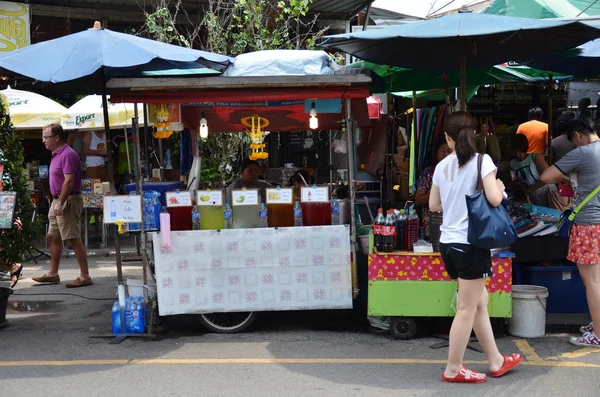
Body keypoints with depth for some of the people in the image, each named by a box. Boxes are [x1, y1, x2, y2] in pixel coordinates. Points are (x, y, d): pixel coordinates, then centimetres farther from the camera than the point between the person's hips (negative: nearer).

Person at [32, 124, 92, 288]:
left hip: (68, 201, -11)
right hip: (58, 201, 11)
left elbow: (69, 181, -23)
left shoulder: (67, 154, -16)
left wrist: (61, 204, -24)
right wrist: (56, 204, 17)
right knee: (53, 237, 15)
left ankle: (85, 276, -3)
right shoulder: (57, 154, 15)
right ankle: (53, 273, 25)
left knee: (74, 239, -8)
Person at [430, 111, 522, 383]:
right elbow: (494, 199, -19)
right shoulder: (481, 160, -10)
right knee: (467, 309, 3)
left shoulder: (442, 165, 7)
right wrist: (500, 187, 2)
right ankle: (453, 370, 11)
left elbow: (433, 205, 13)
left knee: (480, 302, 19)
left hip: (449, 243, 7)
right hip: (471, 244, -7)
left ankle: (496, 361, 30)